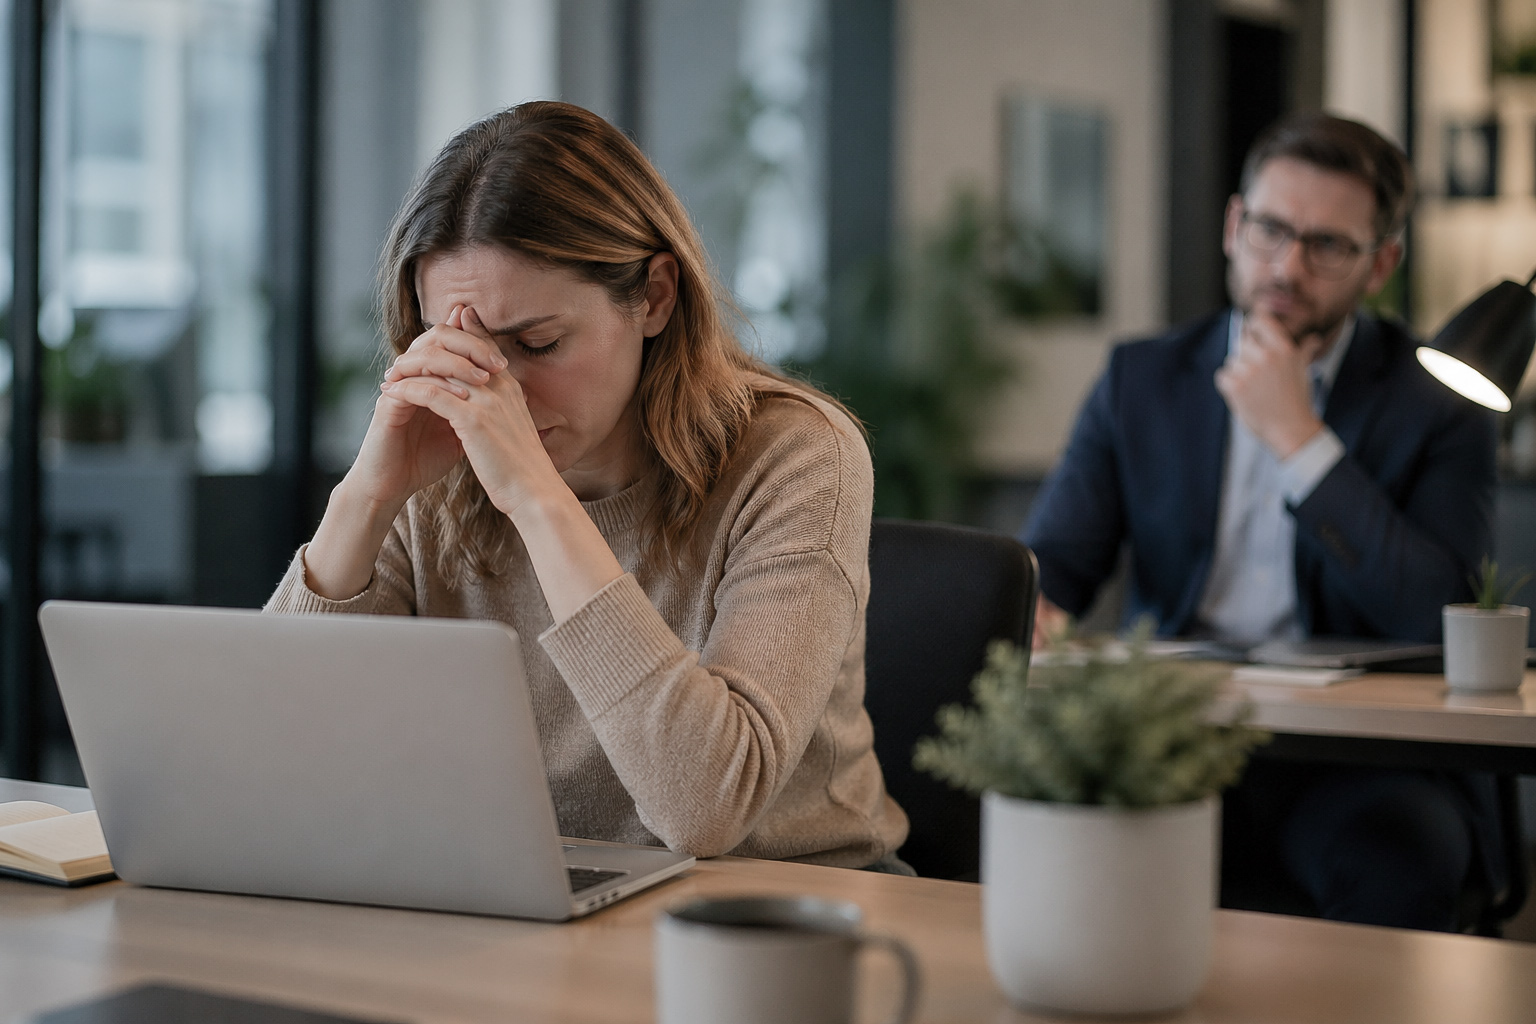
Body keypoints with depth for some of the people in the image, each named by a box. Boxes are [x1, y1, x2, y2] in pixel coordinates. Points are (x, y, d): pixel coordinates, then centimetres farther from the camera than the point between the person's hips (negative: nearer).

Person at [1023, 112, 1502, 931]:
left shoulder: (1437, 409, 4)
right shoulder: (1141, 379, 14)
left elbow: (1442, 620, -10)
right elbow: (1054, 559, 9)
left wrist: (1298, 438, -12)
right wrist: (1028, 608, -17)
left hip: (1358, 762, -1)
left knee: (1404, 848, -35)